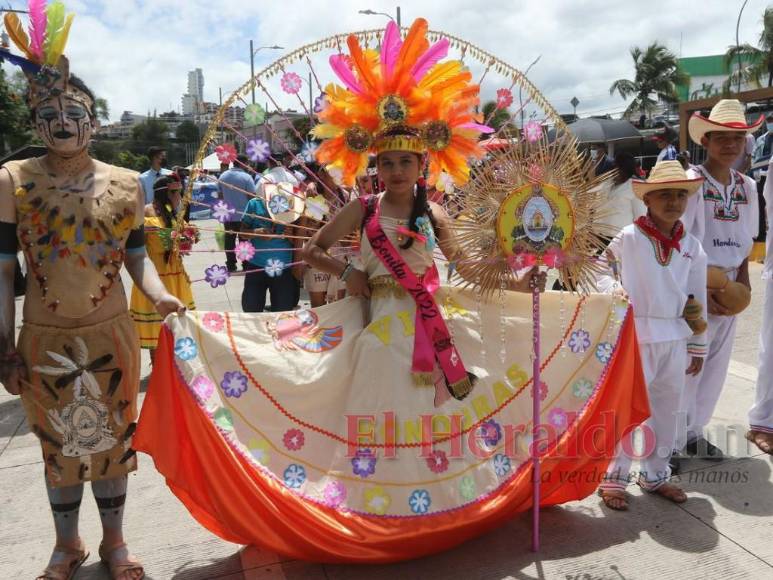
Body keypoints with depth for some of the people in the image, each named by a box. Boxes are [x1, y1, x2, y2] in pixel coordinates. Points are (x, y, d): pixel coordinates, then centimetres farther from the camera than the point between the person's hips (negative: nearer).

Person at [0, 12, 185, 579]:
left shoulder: (125, 184, -2)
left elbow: (137, 255, 2)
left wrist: (160, 295, -18)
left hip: (112, 336, 1)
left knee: (113, 442, 12)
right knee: (58, 447, 14)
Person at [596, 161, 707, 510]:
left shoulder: (691, 246, 7)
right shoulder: (629, 238, -7)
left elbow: (697, 299, 10)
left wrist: (698, 346, 11)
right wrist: (613, 290, -22)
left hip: (675, 340, 5)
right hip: (636, 336, -5)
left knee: (666, 409, 15)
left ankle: (655, 474, 32)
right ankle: (614, 478, 15)